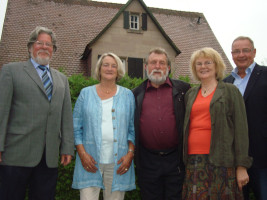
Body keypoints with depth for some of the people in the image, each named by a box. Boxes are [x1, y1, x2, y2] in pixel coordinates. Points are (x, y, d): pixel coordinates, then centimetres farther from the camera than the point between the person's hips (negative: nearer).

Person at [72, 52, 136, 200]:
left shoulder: (127, 95, 9)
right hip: (90, 161, 0)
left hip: (118, 162, 1)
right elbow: (76, 127, 5)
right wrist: (82, 154, -5)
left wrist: (130, 154, -4)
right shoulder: (86, 93, 8)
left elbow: (133, 129, 7)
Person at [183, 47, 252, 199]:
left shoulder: (230, 91, 5)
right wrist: (183, 161, 13)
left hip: (220, 162, -3)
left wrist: (242, 166, -6)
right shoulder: (190, 94, 17)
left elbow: (241, 129, -1)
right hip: (193, 162, 4)